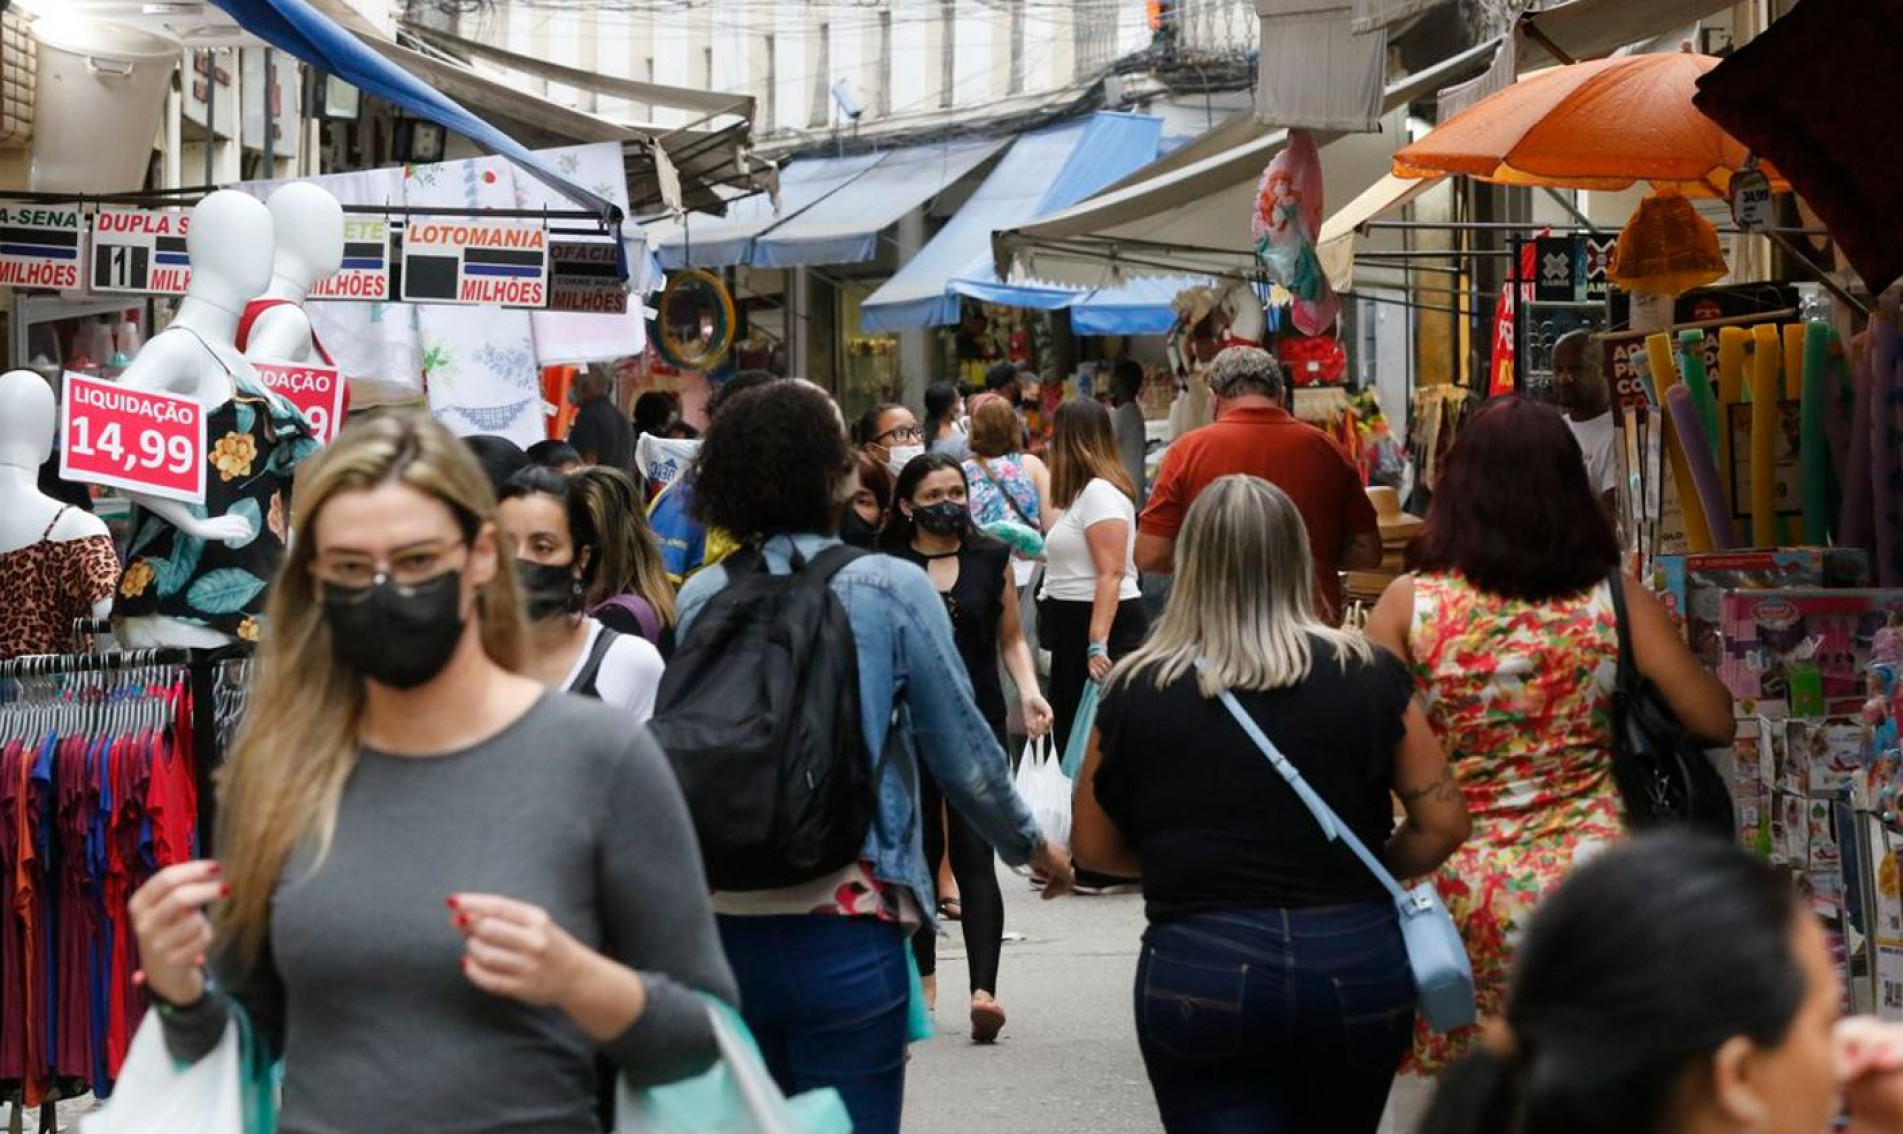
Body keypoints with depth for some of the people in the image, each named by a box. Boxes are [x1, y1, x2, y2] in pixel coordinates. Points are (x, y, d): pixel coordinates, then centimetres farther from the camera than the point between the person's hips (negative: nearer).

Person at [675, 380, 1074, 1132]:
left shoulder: (701, 599, 1)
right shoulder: (891, 590, -7)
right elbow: (962, 754, -2)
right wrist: (1031, 846, 15)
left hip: (727, 924, 3)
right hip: (845, 925, -3)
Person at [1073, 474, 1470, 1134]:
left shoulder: (1137, 692, -2)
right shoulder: (1367, 676, -1)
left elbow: (1094, 847, 8)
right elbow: (1444, 824, 1)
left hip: (1199, 971, -2)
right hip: (1356, 967, 2)